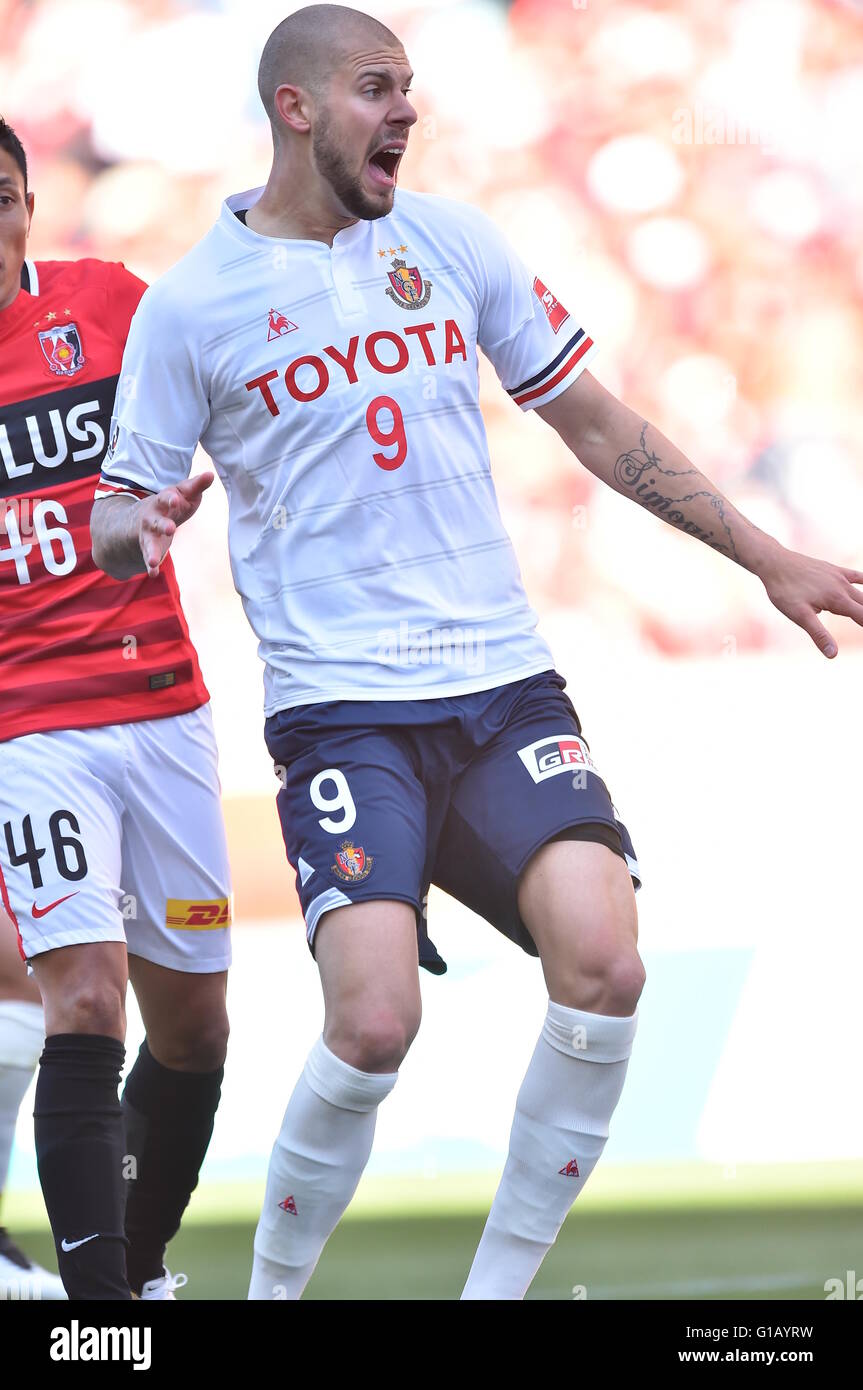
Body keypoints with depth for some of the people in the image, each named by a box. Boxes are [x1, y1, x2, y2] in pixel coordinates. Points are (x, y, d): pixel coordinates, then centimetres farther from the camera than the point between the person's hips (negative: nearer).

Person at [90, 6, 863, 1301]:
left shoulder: (449, 239, 11)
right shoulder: (189, 305, 2)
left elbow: (594, 422, 19)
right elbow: (115, 515, 7)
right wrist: (143, 527, -18)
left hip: (505, 686, 3)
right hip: (339, 704, -3)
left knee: (602, 964, -20)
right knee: (374, 1018, -22)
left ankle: (497, 1286, -4)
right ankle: (273, 1289, 2)